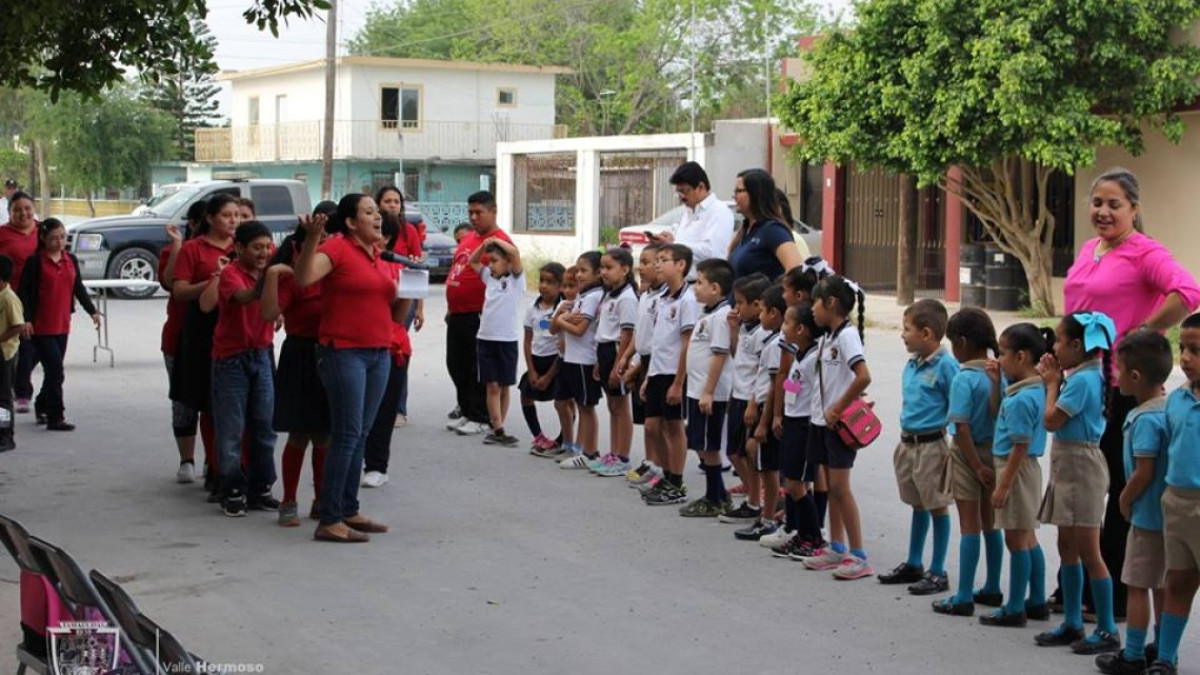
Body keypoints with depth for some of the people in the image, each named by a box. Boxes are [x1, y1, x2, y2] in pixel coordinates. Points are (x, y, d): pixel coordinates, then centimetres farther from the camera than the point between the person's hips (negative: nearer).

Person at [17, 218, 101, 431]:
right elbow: (24, 292, -10)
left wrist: (92, 311, 6)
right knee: (56, 371, -10)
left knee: (54, 371, 12)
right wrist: (26, 319, -19)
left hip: (62, 325, 6)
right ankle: (55, 418, -5)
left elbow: (79, 288, 14)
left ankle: (42, 408, 29)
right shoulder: (36, 262, -8)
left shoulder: (71, 259, 9)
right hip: (41, 326, -6)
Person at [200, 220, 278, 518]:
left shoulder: (270, 270, 6)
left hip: (262, 355, 5)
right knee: (231, 431, -2)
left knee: (263, 427, 7)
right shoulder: (230, 273, -11)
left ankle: (260, 490, 15)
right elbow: (243, 297, -32)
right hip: (231, 358, -5)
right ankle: (233, 493, 6)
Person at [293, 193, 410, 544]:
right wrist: (311, 239, -35)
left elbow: (397, 315, 18)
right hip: (344, 352, -7)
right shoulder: (337, 248, -8)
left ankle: (349, 511, 17)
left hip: (379, 353, 8)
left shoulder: (384, 257, 14)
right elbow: (304, 278, -25)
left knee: (361, 435, 10)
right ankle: (329, 521, -7)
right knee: (347, 434, -10)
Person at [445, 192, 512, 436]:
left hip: (479, 316, -9)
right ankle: (467, 413, 25)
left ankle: (482, 419, 8)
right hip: (457, 315, 9)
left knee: (479, 370, -1)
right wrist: (451, 308, 21)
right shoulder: (468, 238, 15)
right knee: (457, 365, 14)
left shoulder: (500, 241, -13)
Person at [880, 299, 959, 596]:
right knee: (918, 505, 18)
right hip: (909, 443, 8)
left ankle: (938, 572, 10)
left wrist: (952, 449, -19)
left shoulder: (946, 365, -16)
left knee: (937, 507, 2)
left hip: (932, 445, -8)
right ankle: (914, 564, 30)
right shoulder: (912, 364, 9)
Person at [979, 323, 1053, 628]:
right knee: (1027, 538, 17)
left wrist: (1003, 485, -19)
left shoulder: (1021, 399, -23)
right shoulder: (1035, 388, 6)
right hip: (1024, 467, 10)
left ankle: (1015, 609, 7)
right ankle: (1037, 602, 26)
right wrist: (995, 380, 13)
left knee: (1016, 538, -1)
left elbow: (1020, 446, -22)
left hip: (1016, 469, -10)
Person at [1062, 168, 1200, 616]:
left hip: (1121, 388, -8)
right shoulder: (1088, 250, 12)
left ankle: (1115, 596, 13)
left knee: (1120, 489, 3)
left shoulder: (1144, 253, -12)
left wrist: (1142, 334, -21)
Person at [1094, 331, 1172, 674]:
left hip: (1147, 515, -9)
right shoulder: (1168, 408, 5)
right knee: (1159, 585, 18)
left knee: (1137, 586, 0)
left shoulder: (1145, 419, -21)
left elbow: (1143, 473, -22)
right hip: (1164, 511, 9)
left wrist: (1125, 501, -6)